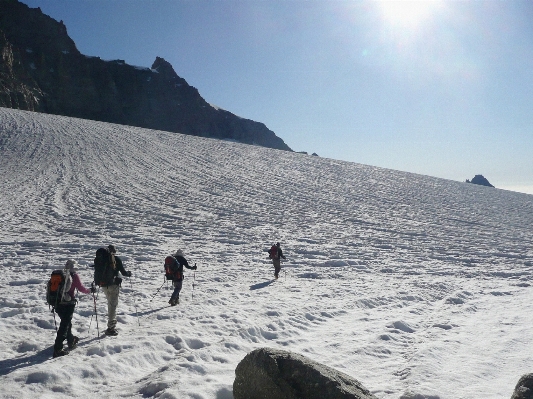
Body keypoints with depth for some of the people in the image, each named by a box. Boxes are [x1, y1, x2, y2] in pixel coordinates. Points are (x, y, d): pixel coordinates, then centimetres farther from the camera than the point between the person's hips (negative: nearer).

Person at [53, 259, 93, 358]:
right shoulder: (74, 275, -9)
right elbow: (81, 288, -5)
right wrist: (90, 290, 13)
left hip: (58, 303, 6)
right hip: (68, 304, -6)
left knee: (66, 322, 23)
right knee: (65, 325, -2)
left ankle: (71, 341, 41)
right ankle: (58, 349, -5)